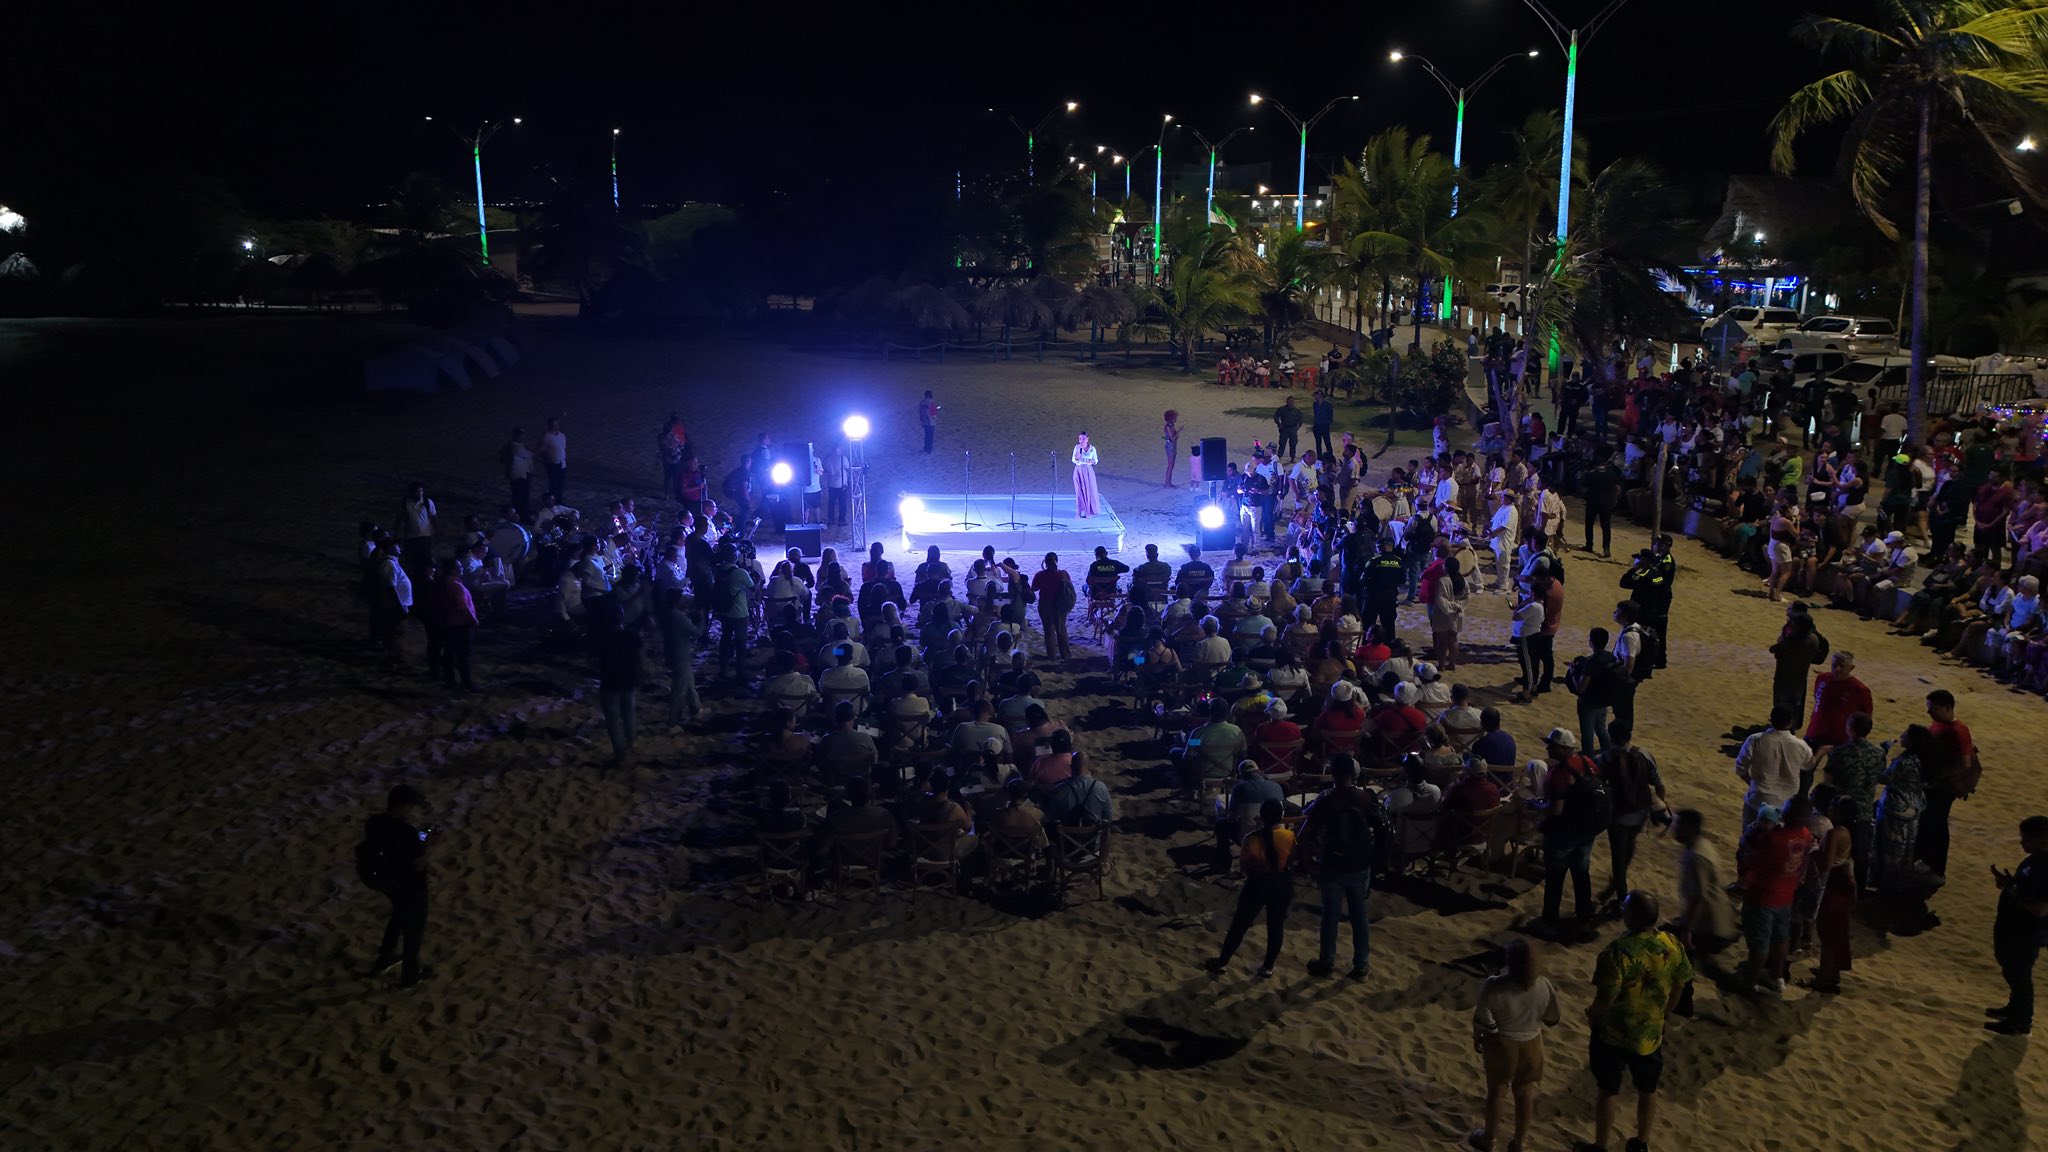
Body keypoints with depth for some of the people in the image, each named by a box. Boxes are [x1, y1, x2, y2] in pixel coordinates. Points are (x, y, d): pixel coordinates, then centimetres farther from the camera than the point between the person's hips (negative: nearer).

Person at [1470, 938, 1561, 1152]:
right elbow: (1553, 1020, -3)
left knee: (1496, 1091, 17)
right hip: (1531, 1044, 2)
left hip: (1501, 1046, -2)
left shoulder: (1494, 987, -29)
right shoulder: (1543, 986, -17)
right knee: (1525, 1093, 19)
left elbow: (1482, 1021, -18)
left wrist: (1477, 1038, 1)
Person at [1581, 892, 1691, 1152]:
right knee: (1648, 1091, 24)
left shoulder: (1618, 952, -30)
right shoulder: (1673, 946, -13)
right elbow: (1679, 987, 2)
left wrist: (1591, 1012, -4)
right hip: (1651, 1033, 4)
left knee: (1608, 1092, 15)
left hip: (1613, 1035, -4)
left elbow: (1606, 999, -26)